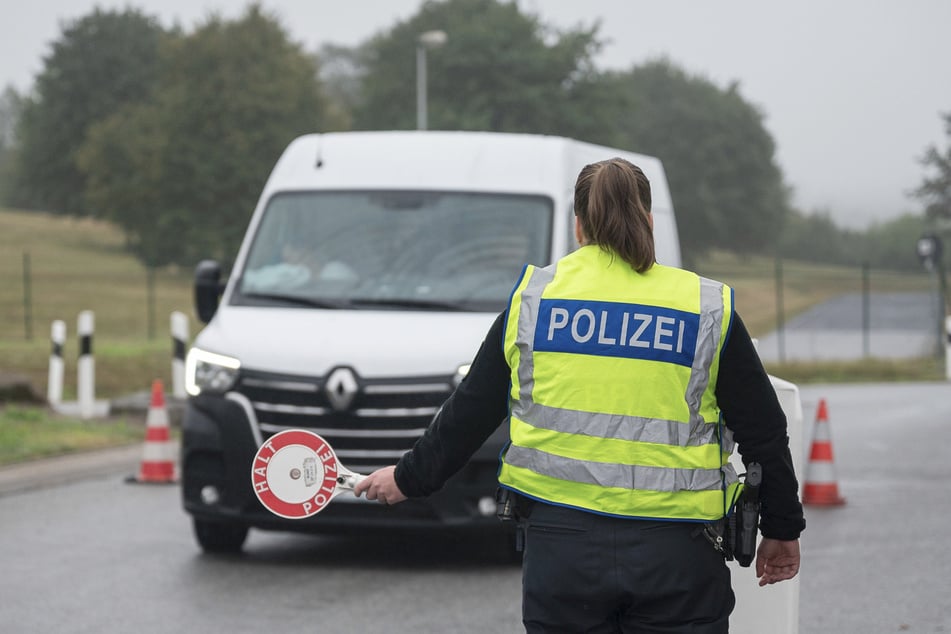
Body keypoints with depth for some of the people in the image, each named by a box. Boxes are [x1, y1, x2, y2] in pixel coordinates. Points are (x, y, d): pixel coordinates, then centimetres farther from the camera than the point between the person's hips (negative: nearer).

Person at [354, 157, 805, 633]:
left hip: (561, 543, 1)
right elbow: (764, 432, 7)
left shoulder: (532, 299, 5)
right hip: (675, 553, -1)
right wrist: (782, 530, 19)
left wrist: (409, 477, 26)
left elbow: (470, 412, 11)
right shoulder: (708, 310, 3)